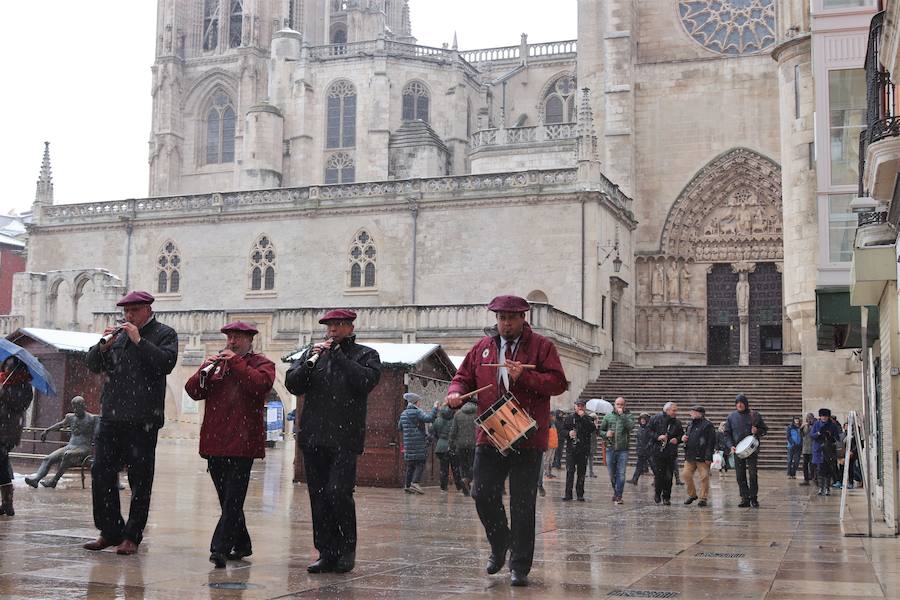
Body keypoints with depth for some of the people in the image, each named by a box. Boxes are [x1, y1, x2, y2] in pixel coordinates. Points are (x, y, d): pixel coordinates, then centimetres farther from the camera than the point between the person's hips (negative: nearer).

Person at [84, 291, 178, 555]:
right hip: (111, 417, 5)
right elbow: (93, 365, 15)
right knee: (101, 472, 4)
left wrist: (139, 341, -15)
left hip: (143, 421, -5)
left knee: (140, 480, 1)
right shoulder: (118, 333, 18)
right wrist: (103, 346, -4)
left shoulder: (164, 333, 3)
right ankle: (110, 531, 15)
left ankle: (132, 536, 9)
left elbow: (167, 363, -14)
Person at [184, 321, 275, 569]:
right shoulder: (215, 362, 20)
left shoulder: (262, 364, 5)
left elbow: (260, 384, -17)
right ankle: (241, 545, 22)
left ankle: (220, 548, -13)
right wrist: (206, 371, -7)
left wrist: (236, 362, -13)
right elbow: (193, 391, 10)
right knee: (227, 499, 11)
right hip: (215, 443, 6)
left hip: (242, 444, -5)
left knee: (233, 499, -10)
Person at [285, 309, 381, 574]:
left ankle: (347, 549, 5)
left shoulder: (366, 354, 7)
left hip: (345, 439, -4)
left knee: (338, 493, -13)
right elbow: (292, 384, 9)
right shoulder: (312, 352, 18)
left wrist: (339, 356, -8)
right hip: (313, 438, 4)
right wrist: (310, 362, -6)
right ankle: (327, 553, 12)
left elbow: (366, 381, -12)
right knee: (319, 498, 4)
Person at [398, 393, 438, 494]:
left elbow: (399, 428, 24)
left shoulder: (403, 414, 14)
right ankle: (415, 482, -20)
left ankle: (407, 485, 10)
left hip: (408, 444, 7)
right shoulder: (417, 412, -9)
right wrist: (435, 408, -14)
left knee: (410, 465, 11)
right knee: (420, 463, -5)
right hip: (419, 443, -7)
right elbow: (429, 418, -24)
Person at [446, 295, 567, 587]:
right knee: (483, 495, 2)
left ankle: (519, 567, 12)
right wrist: (455, 393, -4)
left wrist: (524, 376, -19)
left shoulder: (541, 346, 1)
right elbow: (464, 377, 18)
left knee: (522, 504, 1)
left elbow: (558, 383, -7)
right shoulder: (483, 347, 12)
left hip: (527, 439, -3)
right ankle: (500, 545, 29)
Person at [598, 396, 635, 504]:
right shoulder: (608, 416, 10)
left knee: (621, 474, -8)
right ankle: (616, 492, 31)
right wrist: (606, 434, -8)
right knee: (612, 474, 11)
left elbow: (630, 426, -17)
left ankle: (619, 496, -4)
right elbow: (600, 430, 13)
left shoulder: (628, 416, 4)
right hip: (610, 449, 3)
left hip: (623, 450, -3)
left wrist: (622, 415, -15)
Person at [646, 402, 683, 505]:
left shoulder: (677, 423, 9)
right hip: (657, 453, -3)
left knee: (669, 477, 1)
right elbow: (648, 431, 0)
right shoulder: (656, 419, 0)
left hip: (671, 454, 3)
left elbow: (681, 435, 19)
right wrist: (657, 437, -14)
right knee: (658, 475, -6)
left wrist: (677, 440, -2)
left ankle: (666, 497, 13)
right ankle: (657, 494, 17)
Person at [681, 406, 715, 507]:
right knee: (687, 475, 5)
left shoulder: (708, 425, -8)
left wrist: (708, 457, -18)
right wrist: (683, 437, 6)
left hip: (702, 457, -7)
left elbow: (711, 442, -13)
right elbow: (687, 435, 32)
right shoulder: (690, 424, 16)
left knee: (704, 477, -3)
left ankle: (703, 498, 5)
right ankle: (692, 495, 21)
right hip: (690, 456, 7)